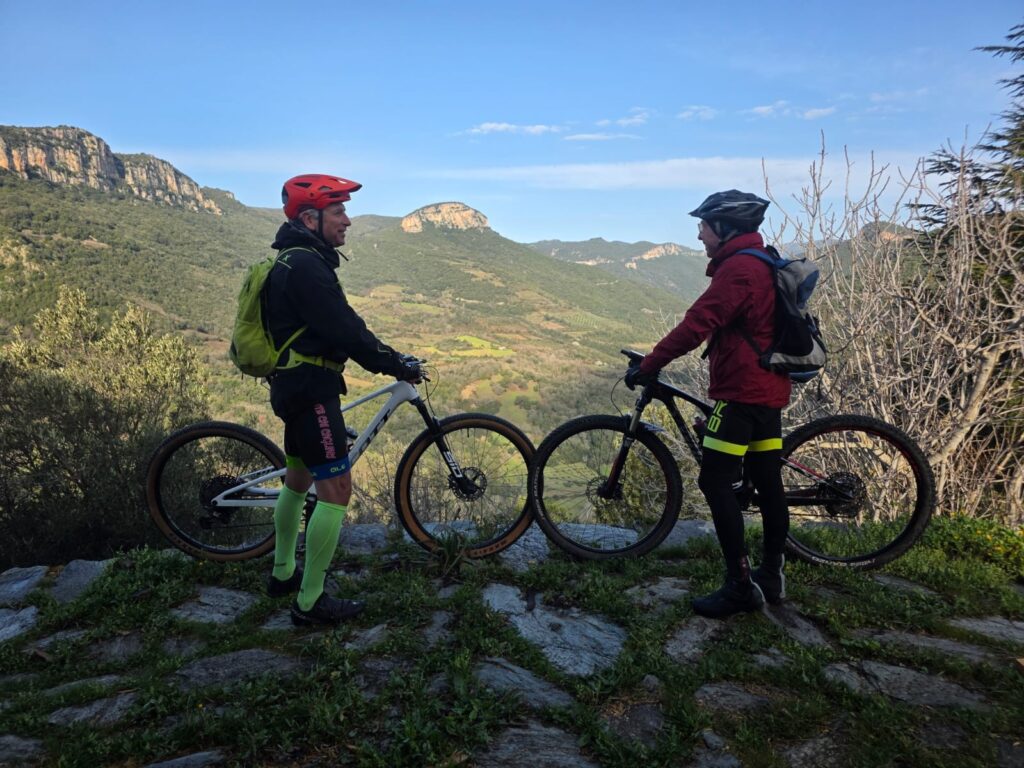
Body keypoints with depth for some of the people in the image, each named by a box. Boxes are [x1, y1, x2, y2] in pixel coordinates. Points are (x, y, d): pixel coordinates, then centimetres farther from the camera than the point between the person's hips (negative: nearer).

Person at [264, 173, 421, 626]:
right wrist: (396, 364, -13)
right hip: (310, 388, -11)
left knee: (298, 477, 21)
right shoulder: (305, 265, -18)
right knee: (336, 488, -7)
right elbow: (344, 330, -23)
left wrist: (385, 356, 11)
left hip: (297, 384, 11)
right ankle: (310, 602, 2)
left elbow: (336, 326, 16)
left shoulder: (296, 261, 15)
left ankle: (283, 573, 37)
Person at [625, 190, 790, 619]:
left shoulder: (738, 268, -15)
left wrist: (647, 367, -16)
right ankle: (771, 576, 23)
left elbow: (696, 326, -22)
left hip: (742, 391, -10)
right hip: (769, 390, 10)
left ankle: (740, 586, -2)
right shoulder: (763, 264, 17)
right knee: (767, 483, 13)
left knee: (715, 482, -6)